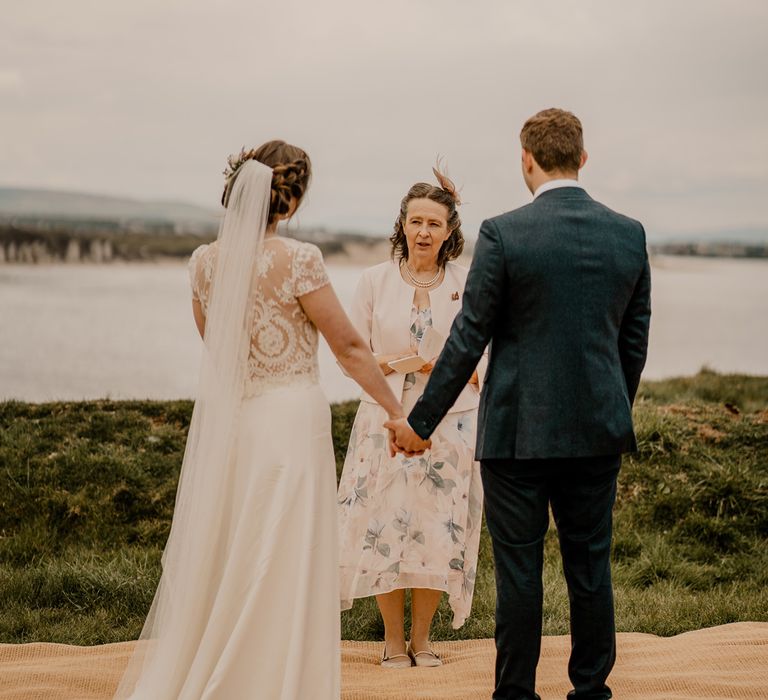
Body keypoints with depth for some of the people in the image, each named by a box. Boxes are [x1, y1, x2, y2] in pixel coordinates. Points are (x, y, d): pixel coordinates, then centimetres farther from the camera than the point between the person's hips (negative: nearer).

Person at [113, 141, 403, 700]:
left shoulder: (206, 261, 2)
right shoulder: (297, 260, -15)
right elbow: (349, 347, -8)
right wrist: (398, 412, 0)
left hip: (222, 420, 6)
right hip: (289, 420, -5)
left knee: (214, 560, 16)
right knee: (282, 574, 3)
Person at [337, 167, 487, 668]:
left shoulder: (468, 284, 1)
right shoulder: (376, 280, 1)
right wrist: (384, 363, -15)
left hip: (450, 423, 0)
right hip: (387, 419, 0)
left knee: (437, 530, 3)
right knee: (385, 526, -1)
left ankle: (422, 637, 19)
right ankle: (393, 640, 15)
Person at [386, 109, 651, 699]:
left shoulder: (502, 234, -11)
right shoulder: (629, 234, 2)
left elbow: (469, 339, -9)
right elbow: (635, 340, 9)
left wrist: (421, 422, 0)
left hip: (518, 430, -4)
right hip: (598, 429, 4)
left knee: (519, 569, 5)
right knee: (591, 565, 12)